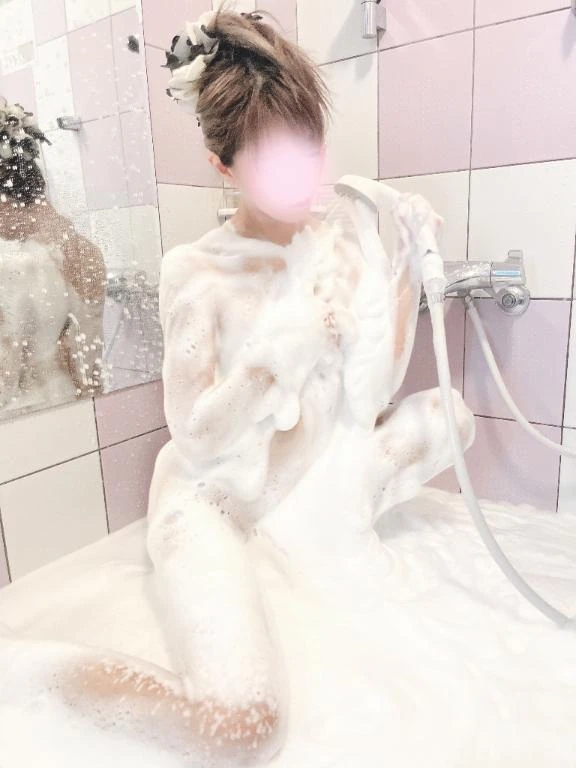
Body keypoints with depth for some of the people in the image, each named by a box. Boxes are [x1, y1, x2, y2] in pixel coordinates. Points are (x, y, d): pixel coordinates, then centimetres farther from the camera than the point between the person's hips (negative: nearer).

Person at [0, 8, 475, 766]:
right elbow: (197, 439, -14)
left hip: (307, 483, 5)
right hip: (213, 498, -4)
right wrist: (285, 348, -27)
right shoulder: (197, 271, -11)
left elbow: (366, 403, -7)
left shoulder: (339, 239, -1)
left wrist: (405, 270, -14)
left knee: (447, 415, -15)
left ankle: (306, 538, -3)